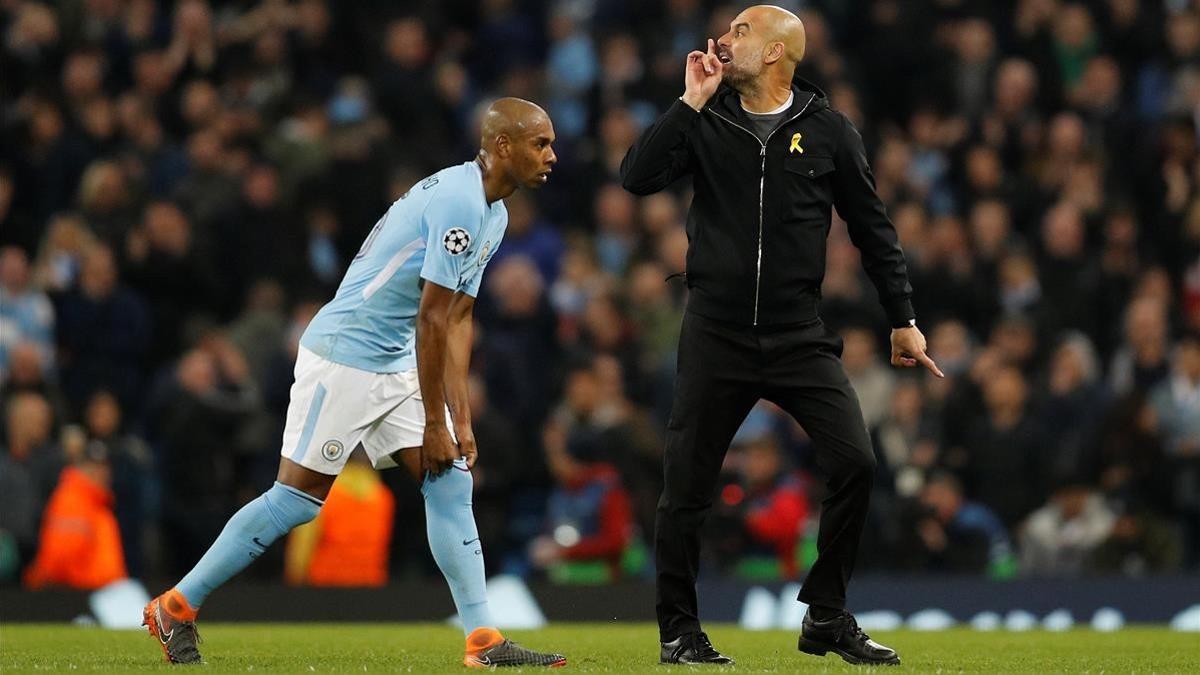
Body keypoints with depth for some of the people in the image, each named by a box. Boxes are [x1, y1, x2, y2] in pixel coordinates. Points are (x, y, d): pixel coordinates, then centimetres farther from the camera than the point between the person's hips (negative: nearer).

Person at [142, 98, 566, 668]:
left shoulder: (493, 214, 12)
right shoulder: (458, 202, -20)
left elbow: (457, 321, 15)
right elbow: (431, 319, -20)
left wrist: (460, 420, 9)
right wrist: (433, 424, -15)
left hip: (396, 364, 10)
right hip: (344, 357, -10)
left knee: (451, 483, -1)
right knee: (298, 498, -5)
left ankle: (482, 640, -3)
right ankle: (175, 608, 6)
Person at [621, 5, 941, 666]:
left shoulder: (827, 131, 2)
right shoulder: (705, 122, 4)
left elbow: (872, 228, 8)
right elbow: (637, 177, -11)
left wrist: (903, 320, 7)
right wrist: (691, 100, -12)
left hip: (800, 336, 0)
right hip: (716, 335, 0)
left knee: (854, 463, -12)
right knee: (687, 485, 0)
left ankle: (826, 617, 3)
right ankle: (678, 631, 15)